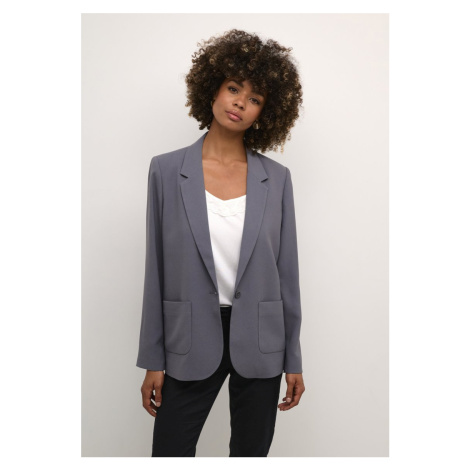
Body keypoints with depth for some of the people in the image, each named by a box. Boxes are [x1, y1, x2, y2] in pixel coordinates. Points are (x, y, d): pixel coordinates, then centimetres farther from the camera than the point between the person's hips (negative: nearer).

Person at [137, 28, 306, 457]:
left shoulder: (276, 178, -1)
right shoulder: (167, 170, -3)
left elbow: (287, 271, 2)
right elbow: (156, 270, -1)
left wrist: (293, 359, 5)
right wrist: (153, 360, 0)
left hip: (260, 343, 1)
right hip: (191, 342, -1)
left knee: (251, 453, 17)